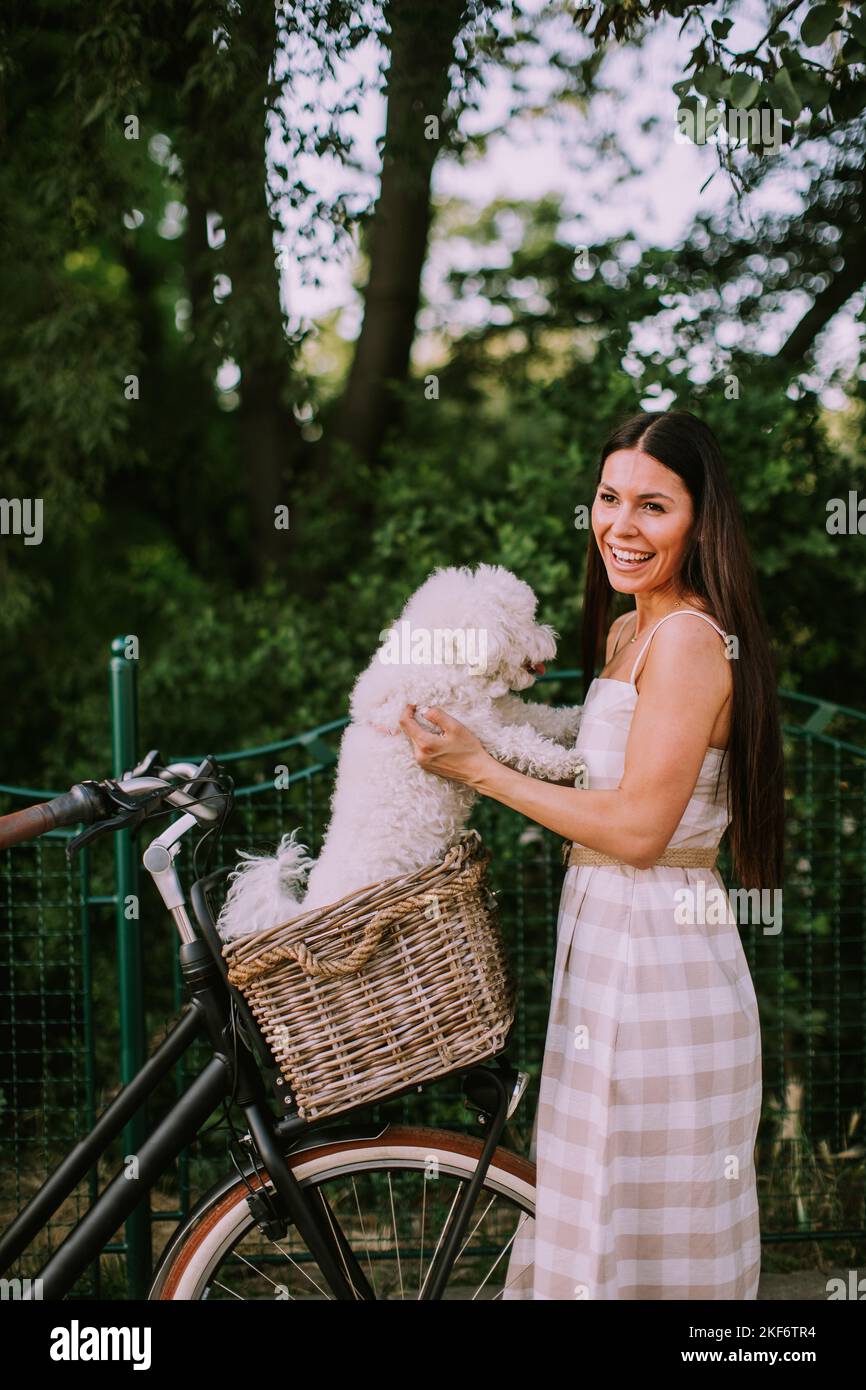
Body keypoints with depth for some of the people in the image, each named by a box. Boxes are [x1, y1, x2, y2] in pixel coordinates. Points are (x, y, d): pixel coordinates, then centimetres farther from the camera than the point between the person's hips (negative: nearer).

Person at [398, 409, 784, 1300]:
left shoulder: (688, 636, -17)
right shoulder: (628, 631, 14)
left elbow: (638, 828, -20)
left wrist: (479, 769, -14)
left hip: (654, 951, -10)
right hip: (609, 938, 10)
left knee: (640, 1233, 1)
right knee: (601, 1216, 17)